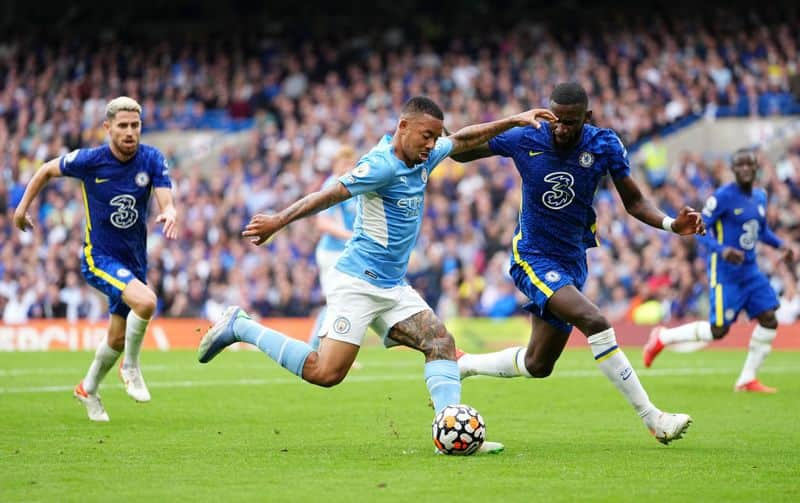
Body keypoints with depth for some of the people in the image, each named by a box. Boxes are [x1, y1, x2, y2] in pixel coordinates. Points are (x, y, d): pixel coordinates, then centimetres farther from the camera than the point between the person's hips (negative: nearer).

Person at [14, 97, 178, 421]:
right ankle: (131, 367, -6)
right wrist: (23, 207, 8)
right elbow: (47, 170, 4)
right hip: (100, 257, -4)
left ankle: (88, 389, 41)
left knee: (118, 339, 14)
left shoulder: (152, 160, -8)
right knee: (146, 301, -30)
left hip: (133, 260, 5)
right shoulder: (89, 161, -14)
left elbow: (167, 202, -18)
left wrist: (170, 215, -41)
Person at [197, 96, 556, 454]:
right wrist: (279, 222, -26)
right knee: (326, 372, -14)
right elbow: (331, 195, -21)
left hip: (393, 287, 9)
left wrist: (515, 121, 22)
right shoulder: (382, 165, -17)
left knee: (441, 342, -7)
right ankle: (241, 328, 0)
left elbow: (463, 140, 25)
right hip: (357, 281, -9)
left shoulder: (423, 159, 9)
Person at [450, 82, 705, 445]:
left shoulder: (605, 146, -8)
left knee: (537, 365, 12)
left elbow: (633, 202, 0)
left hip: (572, 262, 5)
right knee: (594, 322, -28)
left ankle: (460, 365, 37)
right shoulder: (524, 140, -13)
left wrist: (671, 224, -17)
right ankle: (653, 419, -22)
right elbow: (462, 152, -1)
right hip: (532, 258, -5)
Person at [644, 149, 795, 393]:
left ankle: (747, 380, 6)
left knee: (769, 320, -5)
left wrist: (780, 244, 7)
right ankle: (663, 337, 15)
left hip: (750, 270, 7)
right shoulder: (723, 197, -14)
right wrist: (721, 250, -29)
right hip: (726, 272, -7)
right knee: (718, 330, -7)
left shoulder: (760, 196, 10)